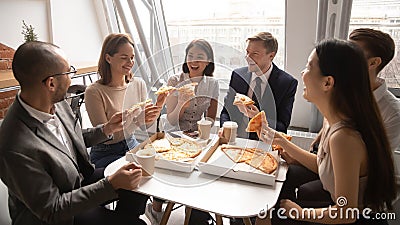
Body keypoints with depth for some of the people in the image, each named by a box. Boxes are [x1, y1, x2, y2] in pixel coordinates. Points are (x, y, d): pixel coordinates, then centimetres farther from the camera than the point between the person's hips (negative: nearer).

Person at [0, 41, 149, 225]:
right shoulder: (17, 149, -33)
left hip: (80, 180, 7)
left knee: (140, 182, 0)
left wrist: (107, 129, -5)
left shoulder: (57, 104, -10)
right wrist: (111, 184, -27)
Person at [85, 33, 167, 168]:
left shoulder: (139, 84, -1)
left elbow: (145, 125, 2)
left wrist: (157, 107, -17)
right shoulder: (94, 92, -18)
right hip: (105, 154, -5)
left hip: (132, 145, 5)